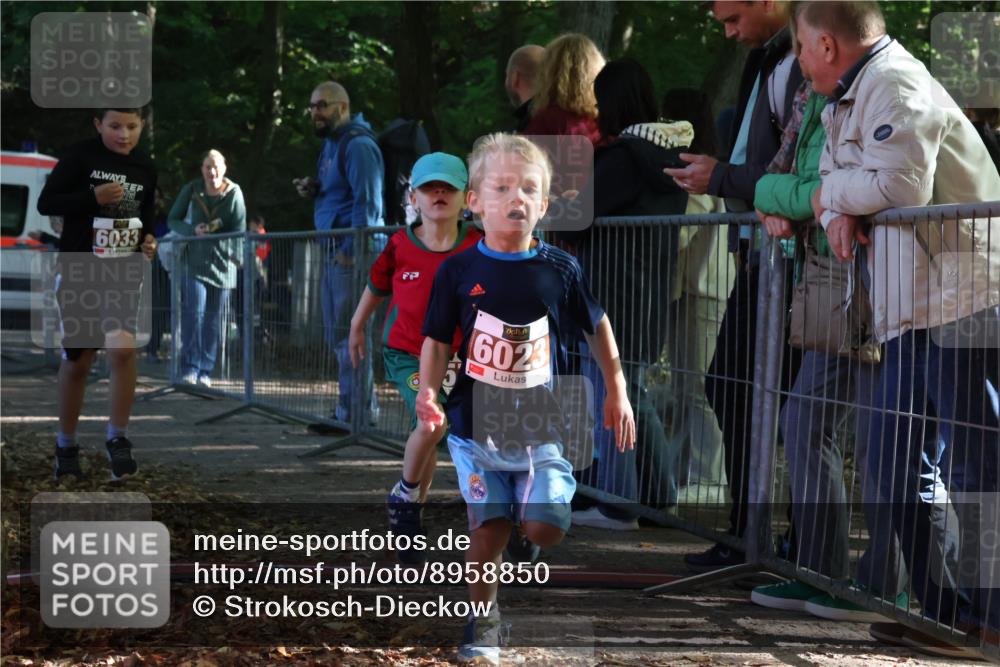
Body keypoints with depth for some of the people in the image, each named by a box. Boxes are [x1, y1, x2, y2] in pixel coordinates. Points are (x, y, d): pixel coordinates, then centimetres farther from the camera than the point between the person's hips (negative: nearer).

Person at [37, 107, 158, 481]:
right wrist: (94, 197, -22)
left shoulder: (145, 169, 7)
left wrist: (149, 240, 1)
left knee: (123, 348, -21)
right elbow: (46, 203, -11)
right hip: (78, 271, -2)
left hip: (124, 275, 2)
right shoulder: (80, 157, -7)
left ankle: (118, 439, -5)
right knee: (77, 361, 6)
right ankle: (66, 446, 24)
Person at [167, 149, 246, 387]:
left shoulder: (234, 194, -2)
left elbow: (239, 231, 0)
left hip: (222, 263, 1)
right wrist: (193, 230, -12)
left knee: (214, 320, 3)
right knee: (194, 312, -14)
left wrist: (237, 259, -8)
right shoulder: (190, 190, -1)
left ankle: (205, 372, 11)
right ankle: (189, 369, -11)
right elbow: (172, 221, 7)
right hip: (194, 261, -1)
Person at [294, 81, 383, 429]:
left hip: (352, 250, -10)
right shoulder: (331, 143, 20)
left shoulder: (357, 145, -12)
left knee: (350, 334, -9)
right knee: (337, 335, 12)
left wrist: (351, 249, -20)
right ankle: (351, 407, 17)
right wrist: (313, 189, 10)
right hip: (334, 250, 10)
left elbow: (367, 202, -17)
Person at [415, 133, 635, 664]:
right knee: (489, 527, -4)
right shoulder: (458, 271, -3)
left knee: (546, 529, -8)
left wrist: (617, 394, 13)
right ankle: (483, 621, 17)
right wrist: (428, 391, -18)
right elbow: (437, 342, 0)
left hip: (542, 425, 0)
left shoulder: (561, 270, -1)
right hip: (476, 424, 0)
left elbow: (597, 326, 12)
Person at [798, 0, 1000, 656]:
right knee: (896, 455, 10)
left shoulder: (895, 85, -13)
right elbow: (835, 178, 21)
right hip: (913, 307, 11)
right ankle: (944, 610, 15)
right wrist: (839, 214, -3)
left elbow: (900, 185, -23)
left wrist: (832, 192, -5)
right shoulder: (848, 97, 20)